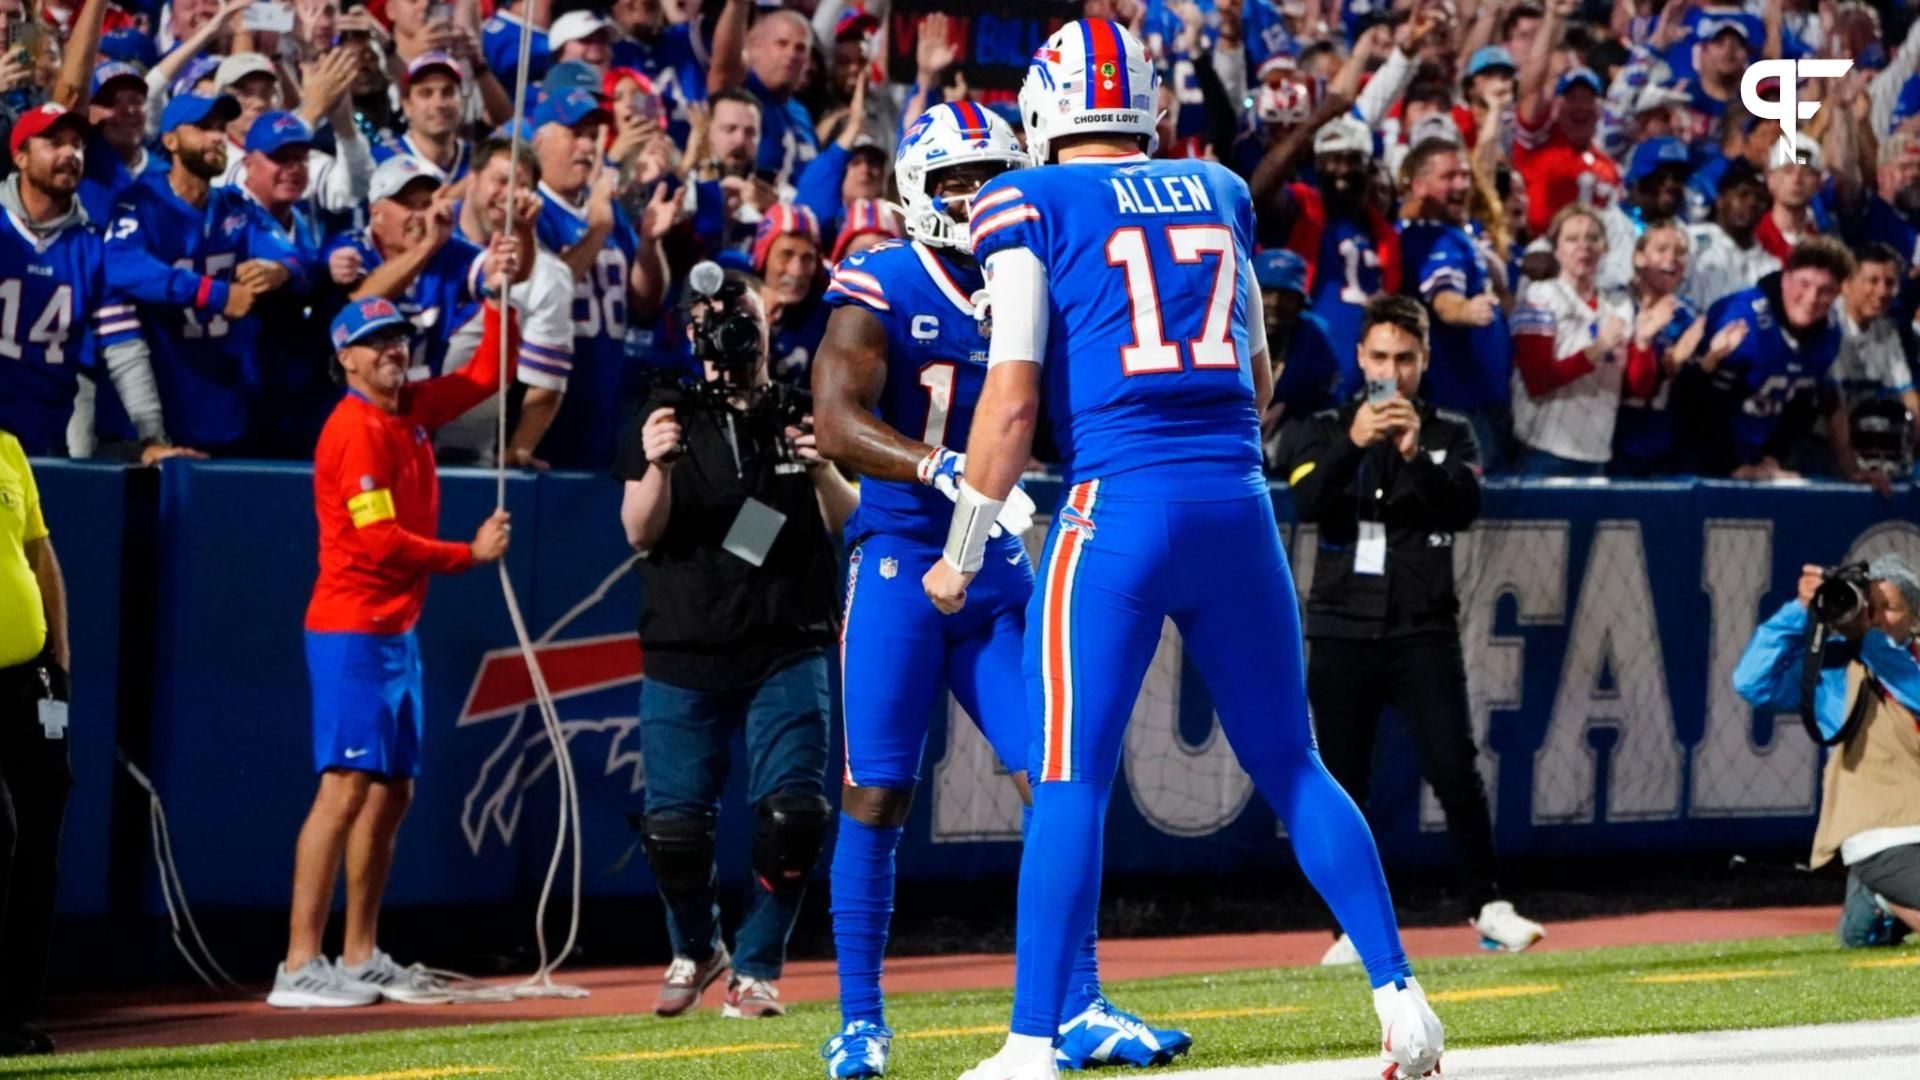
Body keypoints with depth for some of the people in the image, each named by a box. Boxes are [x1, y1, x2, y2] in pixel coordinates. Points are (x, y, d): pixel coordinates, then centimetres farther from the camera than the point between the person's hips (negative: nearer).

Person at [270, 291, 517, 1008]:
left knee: (391, 794, 10)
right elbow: (381, 542, -19)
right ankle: (300, 968, -19)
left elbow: (485, 376, 23)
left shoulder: (410, 410, 12)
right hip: (352, 633, -10)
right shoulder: (356, 430, -13)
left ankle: (361, 958, 16)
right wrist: (471, 555, -10)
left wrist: (498, 297, 11)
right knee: (346, 787, -15)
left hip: (397, 633, 10)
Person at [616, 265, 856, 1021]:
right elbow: (640, 533, -4)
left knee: (791, 814, -12)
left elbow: (851, 525, 0)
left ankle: (756, 967, 4)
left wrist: (823, 470, -19)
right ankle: (696, 951, 24)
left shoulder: (804, 416, 7)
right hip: (684, 657, 0)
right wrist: (657, 467, -23)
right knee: (674, 824, -3)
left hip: (787, 653, 0)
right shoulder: (670, 419, 6)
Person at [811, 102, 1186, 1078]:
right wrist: (947, 472, -35)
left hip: (999, 569, 5)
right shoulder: (881, 290, -7)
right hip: (901, 561, -5)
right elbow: (837, 421, -22)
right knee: (875, 797, -3)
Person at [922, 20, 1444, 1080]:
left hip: (1119, 506, -4)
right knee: (1292, 768, 13)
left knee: (1071, 783, -4)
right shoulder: (1219, 195, 16)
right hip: (1237, 501, 4)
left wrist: (959, 557, 4)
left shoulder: (1033, 207, 1)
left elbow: (1011, 402, -5)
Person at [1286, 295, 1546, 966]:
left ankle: (1486, 906, -5)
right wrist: (1353, 444, -24)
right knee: (1343, 784, 2)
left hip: (1422, 633, -1)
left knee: (1455, 770, -13)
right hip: (1343, 632, 1)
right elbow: (1305, 503, -8)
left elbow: (1465, 507, -8)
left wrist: (1416, 454, -23)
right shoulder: (1329, 431, 10)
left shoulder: (1450, 434, 9)